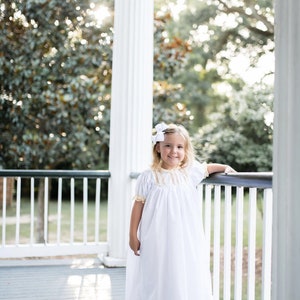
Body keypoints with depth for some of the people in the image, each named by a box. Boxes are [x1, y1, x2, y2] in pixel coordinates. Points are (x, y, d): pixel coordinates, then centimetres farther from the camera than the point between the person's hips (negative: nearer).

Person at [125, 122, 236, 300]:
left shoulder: (190, 172, 3)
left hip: (185, 240, 2)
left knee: (185, 280, 3)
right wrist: (133, 236, -1)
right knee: (157, 277, 3)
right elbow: (138, 205, -1)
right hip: (156, 242, -2)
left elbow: (208, 168, 24)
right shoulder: (148, 177, -5)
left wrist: (225, 168, 11)